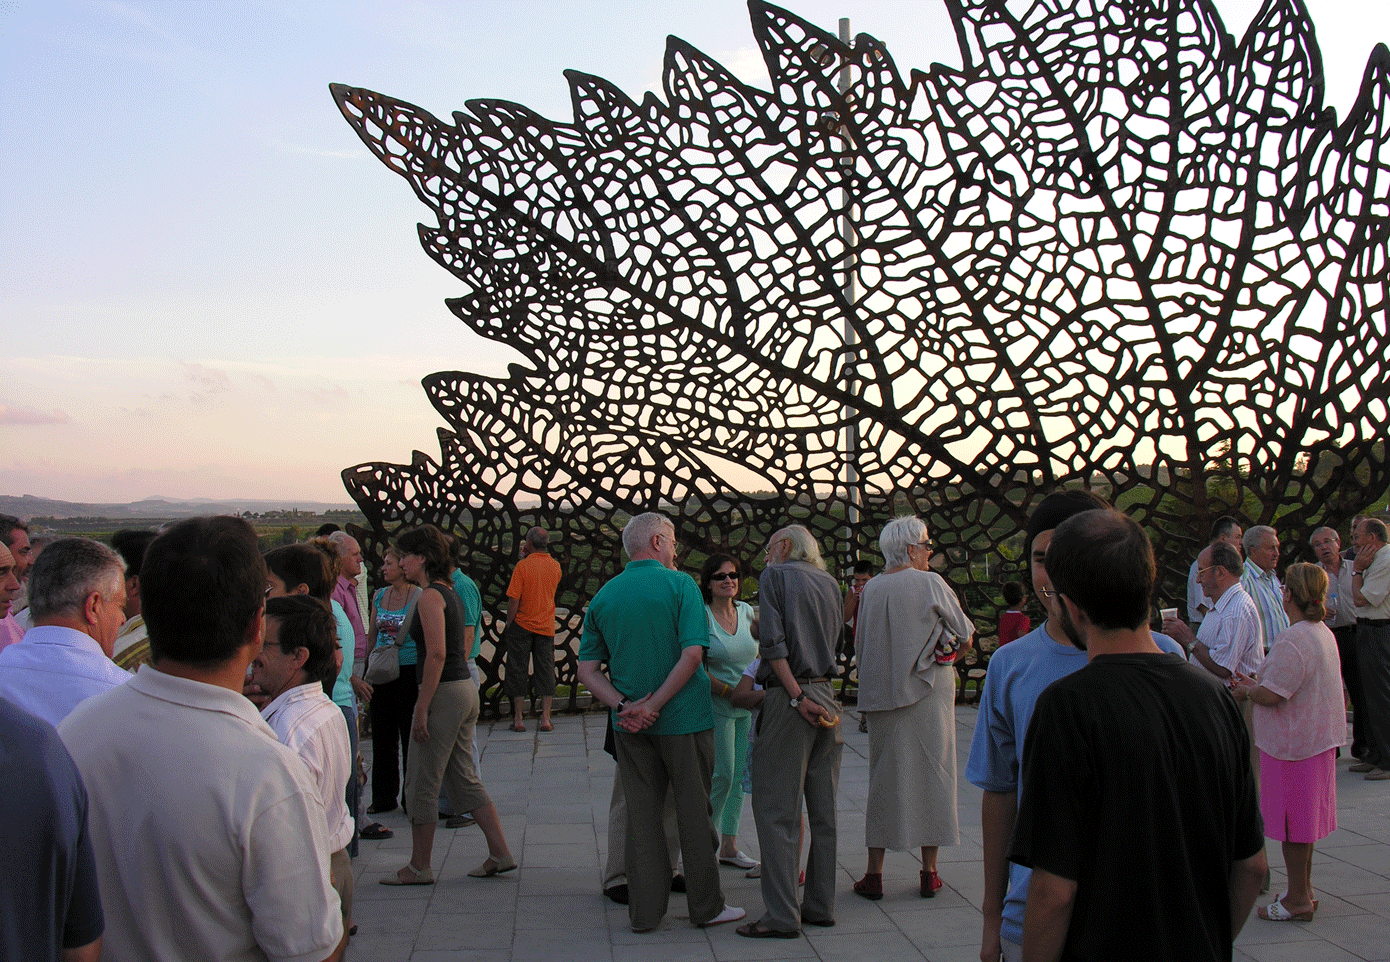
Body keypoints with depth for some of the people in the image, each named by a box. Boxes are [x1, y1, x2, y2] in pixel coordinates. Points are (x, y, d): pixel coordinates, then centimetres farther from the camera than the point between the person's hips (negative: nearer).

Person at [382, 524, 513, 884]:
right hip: (465, 689, 9)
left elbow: (437, 654, -22)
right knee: (463, 777, 14)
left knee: (422, 781, 2)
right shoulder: (450, 591, 14)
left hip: (444, 693, -9)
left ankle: (419, 867, 11)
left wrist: (421, 709, -20)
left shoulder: (430, 596, -14)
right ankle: (500, 853, 15)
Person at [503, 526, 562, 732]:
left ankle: (518, 719, 9)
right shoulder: (555, 566, 0)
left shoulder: (523, 566, -14)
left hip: (522, 625, -3)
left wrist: (508, 624, -2)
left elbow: (514, 599, -15)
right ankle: (545, 719, 6)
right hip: (546, 626, 3)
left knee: (517, 671, 6)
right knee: (546, 671, 8)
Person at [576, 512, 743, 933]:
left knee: (641, 814, 9)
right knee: (693, 811, 7)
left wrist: (625, 706, -8)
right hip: (684, 717, -4)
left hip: (629, 725, 4)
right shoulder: (680, 585, -6)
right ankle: (705, 905, 16)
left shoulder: (604, 595, 7)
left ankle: (644, 910, 12)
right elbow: (693, 654, -18)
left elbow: (588, 670, 2)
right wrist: (653, 705, -15)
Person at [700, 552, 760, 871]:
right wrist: (729, 691, -22)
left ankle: (729, 845, 19)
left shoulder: (747, 611, 6)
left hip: (749, 705, 6)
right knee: (722, 774, -7)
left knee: (740, 775, 9)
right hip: (717, 705, -6)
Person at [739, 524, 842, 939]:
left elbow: (772, 642, -14)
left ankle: (782, 914, -4)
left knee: (776, 809, -3)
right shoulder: (830, 583, 16)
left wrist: (797, 696, -15)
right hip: (827, 694, 7)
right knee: (823, 810, 11)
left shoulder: (775, 575, -2)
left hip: (789, 693, -7)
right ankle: (820, 905, 17)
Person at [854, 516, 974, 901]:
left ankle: (874, 873, 8)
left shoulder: (871, 589, 3)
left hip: (881, 693, 4)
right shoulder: (930, 583, -9)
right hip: (929, 694, -3)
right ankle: (930, 872, 10)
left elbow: (862, 646, 9)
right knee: (931, 772, 6)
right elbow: (965, 637, -3)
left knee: (884, 775, 8)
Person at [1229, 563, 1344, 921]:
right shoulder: (1324, 633, 9)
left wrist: (1246, 691, -5)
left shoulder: (1292, 641, -24)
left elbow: (1270, 695, -25)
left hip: (1292, 742, -10)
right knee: (1302, 816, 18)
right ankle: (1303, 891, 28)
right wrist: (1254, 684, 14)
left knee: (1292, 821, 1)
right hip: (1319, 738, 10)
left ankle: (1298, 899, 9)